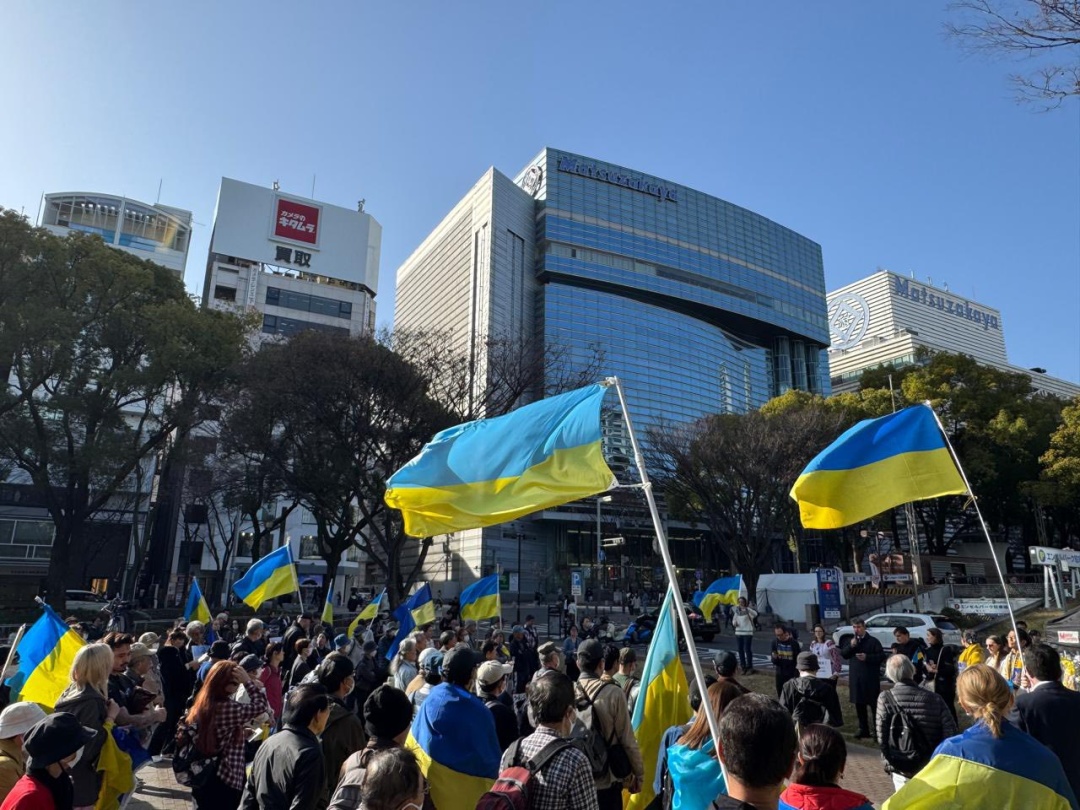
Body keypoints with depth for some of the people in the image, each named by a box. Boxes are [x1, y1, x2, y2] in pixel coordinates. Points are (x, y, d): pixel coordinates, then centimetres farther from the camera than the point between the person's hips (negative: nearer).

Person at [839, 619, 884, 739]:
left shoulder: (873, 641, -5)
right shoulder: (851, 641, 13)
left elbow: (882, 656, -10)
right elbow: (843, 654, 5)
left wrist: (867, 657, -20)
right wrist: (851, 646, -10)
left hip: (870, 679, -6)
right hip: (856, 678, 6)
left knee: (874, 705, 0)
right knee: (859, 705, 11)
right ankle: (864, 730, 20)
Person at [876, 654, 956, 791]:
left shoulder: (885, 699, -13)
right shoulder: (934, 699, -8)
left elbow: (882, 736, -11)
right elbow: (950, 732, -9)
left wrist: (890, 760, 4)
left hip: (901, 768, -2)